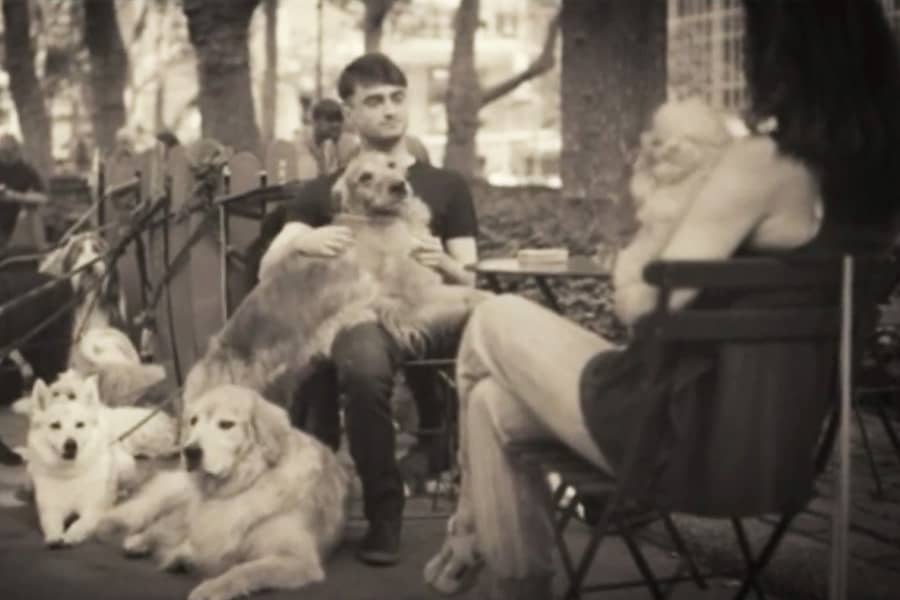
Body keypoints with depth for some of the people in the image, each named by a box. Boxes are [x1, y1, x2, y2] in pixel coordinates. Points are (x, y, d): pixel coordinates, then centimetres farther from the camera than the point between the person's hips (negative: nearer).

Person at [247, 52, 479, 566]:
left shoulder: (447, 186, 19)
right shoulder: (324, 190, 21)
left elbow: (468, 282, 11)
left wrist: (444, 264, -13)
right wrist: (303, 242, -16)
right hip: (347, 312, 0)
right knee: (363, 361, -38)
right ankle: (384, 511, -24)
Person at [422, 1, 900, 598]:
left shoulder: (763, 160, -20)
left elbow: (645, 307, -16)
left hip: (693, 437, -8)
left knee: (495, 323, 15)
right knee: (496, 400, 21)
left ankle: (473, 532, 33)